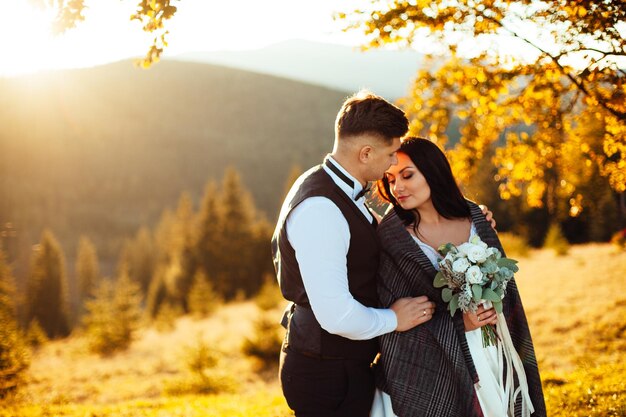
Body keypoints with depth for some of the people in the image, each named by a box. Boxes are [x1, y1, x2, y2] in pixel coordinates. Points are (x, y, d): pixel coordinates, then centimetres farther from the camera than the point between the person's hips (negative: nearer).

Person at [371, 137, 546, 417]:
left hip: (492, 360, 4)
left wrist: (495, 310, -9)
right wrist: (457, 323, -17)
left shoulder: (475, 219, 2)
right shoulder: (392, 239, -9)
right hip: (434, 370, -4)